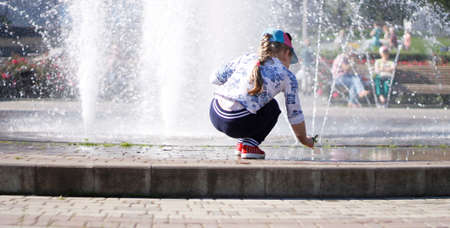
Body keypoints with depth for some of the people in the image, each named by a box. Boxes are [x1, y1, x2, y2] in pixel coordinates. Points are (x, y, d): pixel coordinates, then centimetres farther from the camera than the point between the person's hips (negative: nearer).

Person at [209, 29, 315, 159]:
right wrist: (304, 140, 32)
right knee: (272, 107, 25)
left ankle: (242, 143, 25)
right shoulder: (287, 76, 10)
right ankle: (250, 145, 9)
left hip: (215, 115, 5)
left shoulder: (246, 58, 19)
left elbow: (215, 79, 17)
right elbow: (294, 114, 15)